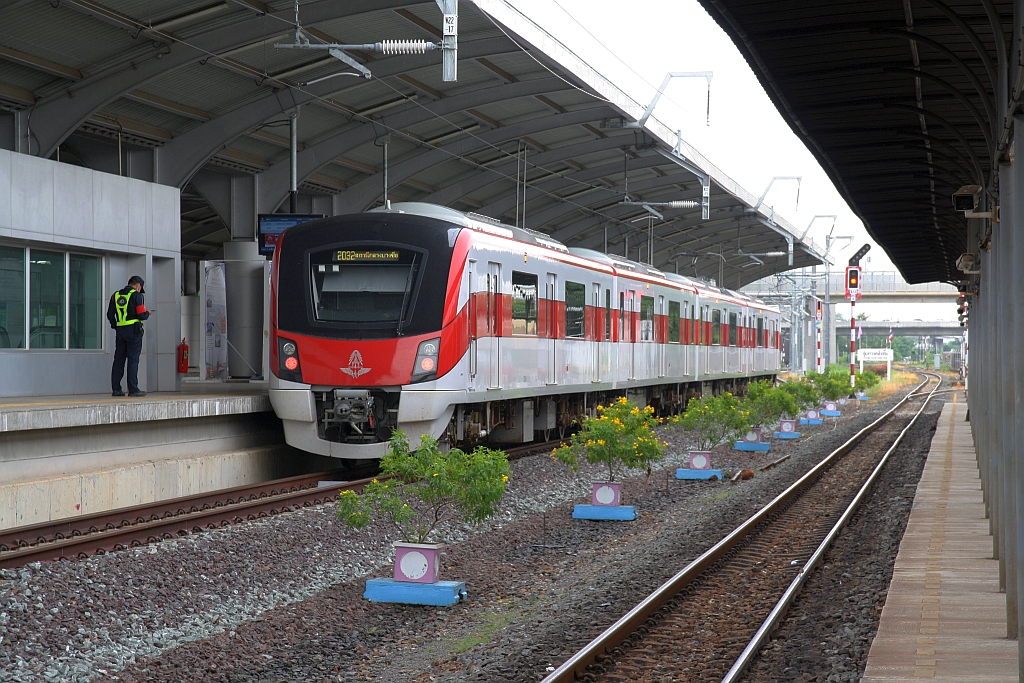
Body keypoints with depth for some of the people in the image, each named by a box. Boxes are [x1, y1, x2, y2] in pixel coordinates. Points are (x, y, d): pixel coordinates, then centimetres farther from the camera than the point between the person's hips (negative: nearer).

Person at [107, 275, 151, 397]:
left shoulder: (115, 295, 13)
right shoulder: (136, 295, -5)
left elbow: (110, 315, 11)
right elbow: (141, 315, -11)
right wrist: (147, 313, 9)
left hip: (120, 331, 6)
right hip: (133, 330, -5)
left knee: (118, 360, 8)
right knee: (133, 360, -5)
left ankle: (116, 389, 7)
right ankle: (133, 389, -6)